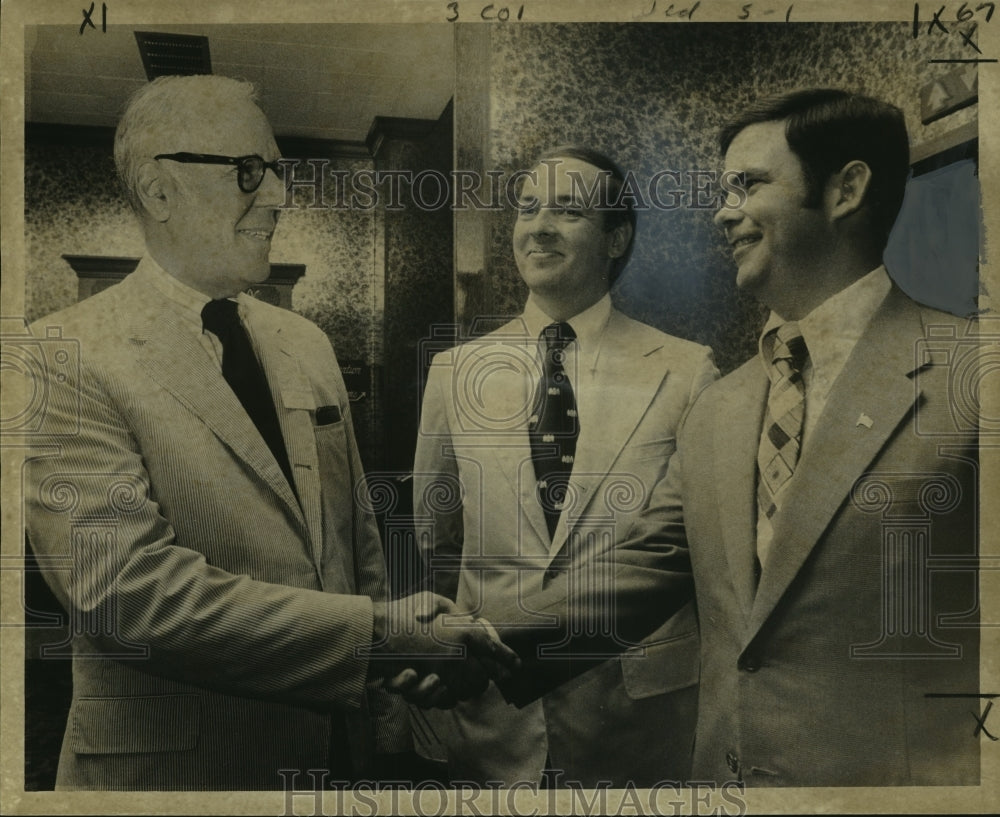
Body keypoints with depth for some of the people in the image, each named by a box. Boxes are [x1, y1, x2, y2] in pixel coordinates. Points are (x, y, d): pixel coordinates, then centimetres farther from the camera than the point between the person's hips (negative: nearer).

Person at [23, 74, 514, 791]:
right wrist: (378, 633, -24)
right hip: (172, 766, -5)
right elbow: (125, 587, -23)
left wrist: (383, 724, 0)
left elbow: (359, 546, 7)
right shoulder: (69, 359, -14)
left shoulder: (309, 345, 6)